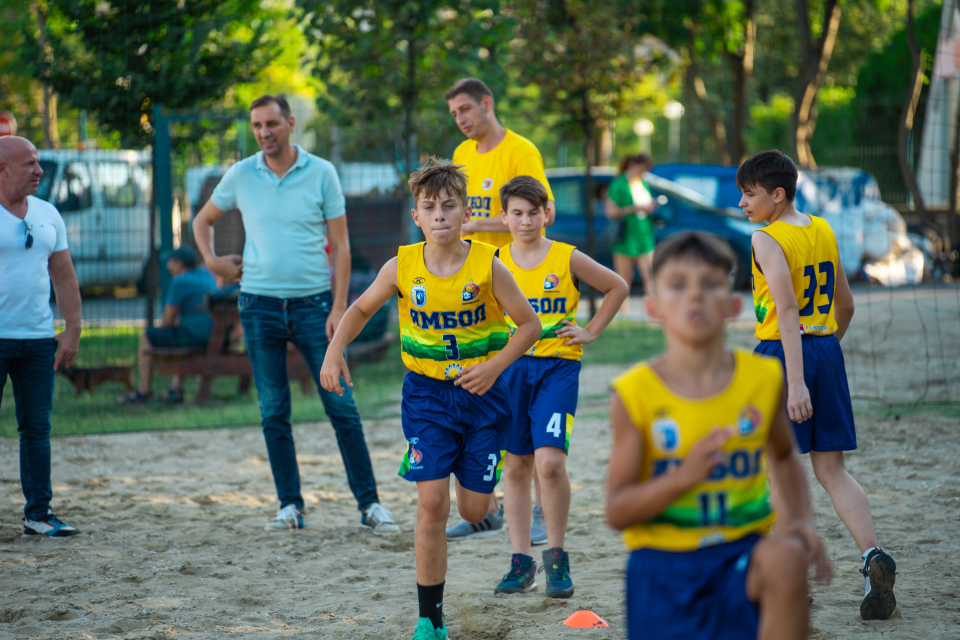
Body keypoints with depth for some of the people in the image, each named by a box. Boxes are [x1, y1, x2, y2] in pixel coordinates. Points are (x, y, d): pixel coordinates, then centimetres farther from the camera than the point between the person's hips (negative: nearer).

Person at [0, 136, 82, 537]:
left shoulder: (47, 215, 13)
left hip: (38, 339, 5)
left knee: (37, 428, 6)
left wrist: (73, 330, 8)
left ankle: (38, 513, 11)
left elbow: (64, 277, 16)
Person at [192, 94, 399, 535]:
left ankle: (369, 504, -1)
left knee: (341, 407, -5)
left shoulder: (321, 173, -1)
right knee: (274, 413, 4)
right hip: (260, 305, 2)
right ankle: (290, 505, 12)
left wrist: (339, 306, -7)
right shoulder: (241, 176, 4)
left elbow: (340, 245, 0)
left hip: (313, 303, -2)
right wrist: (212, 260, 3)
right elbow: (202, 220, 21)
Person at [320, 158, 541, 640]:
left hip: (481, 392, 0)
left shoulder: (487, 266, -13)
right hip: (427, 393, 0)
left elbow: (529, 324, -4)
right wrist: (334, 352, -6)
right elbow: (361, 309, 8)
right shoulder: (402, 268, -9)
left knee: (473, 510, 3)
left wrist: (495, 366, -16)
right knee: (431, 503, -10)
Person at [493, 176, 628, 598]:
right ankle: (521, 562, 14)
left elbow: (617, 287, 10)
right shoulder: (495, 262, 4)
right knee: (516, 466, 6)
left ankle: (556, 558, -2)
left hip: (558, 366, -3)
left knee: (550, 461, -16)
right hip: (511, 367, 3)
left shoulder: (567, 259, -1)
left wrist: (591, 331, 5)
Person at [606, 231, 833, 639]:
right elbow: (617, 513, -9)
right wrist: (683, 477, -25)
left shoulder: (763, 379, 0)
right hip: (663, 566, -1)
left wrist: (802, 521, 4)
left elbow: (784, 455, 21)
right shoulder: (636, 394, -8)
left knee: (783, 558, -33)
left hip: (740, 553, 1)